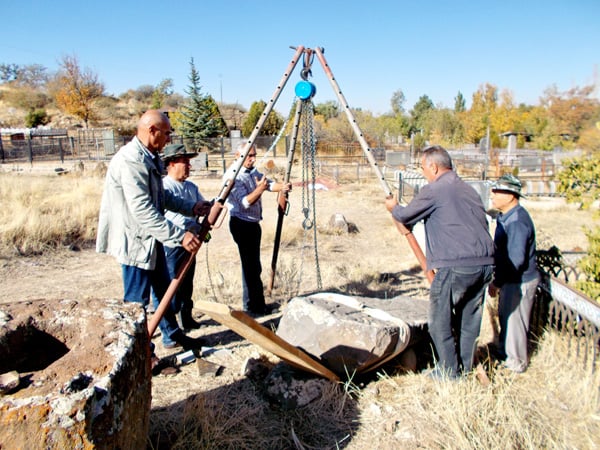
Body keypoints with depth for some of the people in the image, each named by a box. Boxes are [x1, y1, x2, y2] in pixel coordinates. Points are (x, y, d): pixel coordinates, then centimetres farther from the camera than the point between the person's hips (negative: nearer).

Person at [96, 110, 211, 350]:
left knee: (164, 289, 21)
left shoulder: (150, 158, 8)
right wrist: (180, 236, -32)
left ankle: (172, 336, 39)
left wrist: (192, 207, 7)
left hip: (151, 238, 11)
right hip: (135, 241, -10)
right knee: (137, 301, 4)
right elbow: (143, 211, -31)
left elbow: (162, 197, 18)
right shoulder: (130, 161, -24)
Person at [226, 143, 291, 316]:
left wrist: (282, 186, -18)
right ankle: (252, 307, 6)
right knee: (250, 266, -5)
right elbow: (245, 202, -24)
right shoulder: (233, 176, -16)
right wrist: (259, 189, -38)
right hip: (242, 224, -9)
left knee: (254, 266, 14)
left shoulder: (254, 172, 11)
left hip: (253, 223, 9)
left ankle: (258, 304, 24)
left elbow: (269, 184, 2)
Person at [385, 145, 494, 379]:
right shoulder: (469, 190, 18)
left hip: (455, 266, -8)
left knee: (440, 320, 8)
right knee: (469, 318, 19)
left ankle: (449, 372, 17)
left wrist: (394, 208, 28)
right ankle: (465, 369, 31)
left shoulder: (434, 190, -5)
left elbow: (406, 216, 5)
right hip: (484, 263, 8)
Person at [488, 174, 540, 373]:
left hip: (520, 281, -10)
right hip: (511, 279, 10)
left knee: (514, 321, 5)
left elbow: (515, 260, -29)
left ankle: (516, 363, 22)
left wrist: (497, 282, -22)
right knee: (505, 318, 22)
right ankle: (504, 353, 39)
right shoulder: (505, 217, 7)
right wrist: (498, 278, 18)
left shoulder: (517, 221, -26)